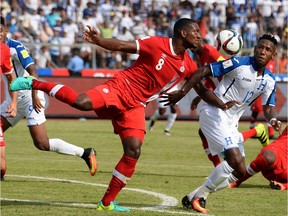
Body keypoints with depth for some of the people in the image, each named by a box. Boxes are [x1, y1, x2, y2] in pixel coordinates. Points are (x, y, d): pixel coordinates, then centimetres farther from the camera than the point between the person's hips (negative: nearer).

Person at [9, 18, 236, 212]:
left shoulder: (188, 65, 7)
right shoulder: (157, 44, -11)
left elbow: (202, 89, 18)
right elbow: (122, 46, -13)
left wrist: (222, 105, 7)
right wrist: (98, 40, -27)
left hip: (136, 106, 6)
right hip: (121, 87, -6)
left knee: (133, 152, -7)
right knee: (82, 102, -33)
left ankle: (107, 202, 5)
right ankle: (34, 83, -11)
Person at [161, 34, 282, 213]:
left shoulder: (270, 81, 4)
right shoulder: (239, 64, -15)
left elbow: (268, 106, 10)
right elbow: (204, 71, -14)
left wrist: (273, 119, -14)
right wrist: (182, 92, -19)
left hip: (231, 123, 8)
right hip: (214, 113, -8)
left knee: (239, 171, 6)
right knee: (235, 160, -21)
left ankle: (195, 197, 15)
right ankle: (198, 197, -9)